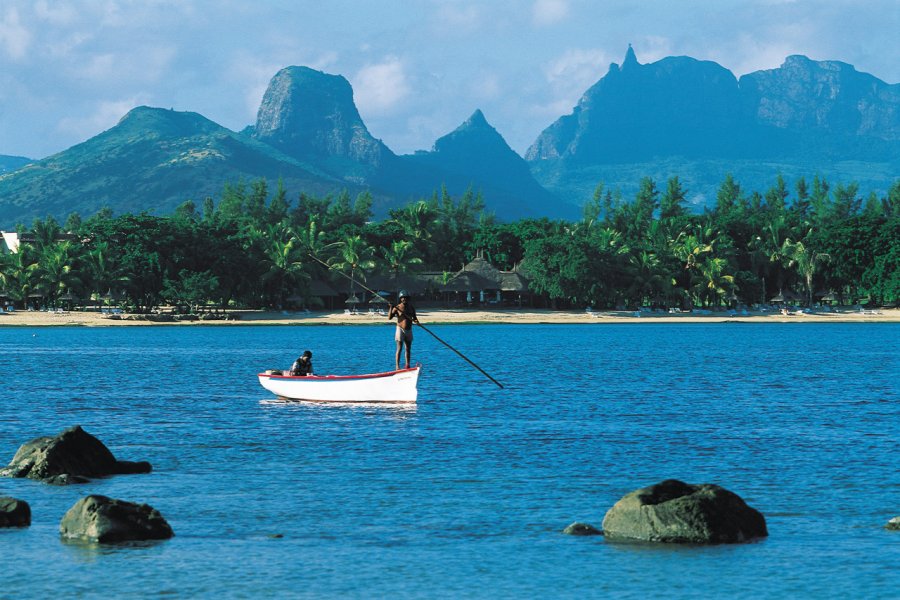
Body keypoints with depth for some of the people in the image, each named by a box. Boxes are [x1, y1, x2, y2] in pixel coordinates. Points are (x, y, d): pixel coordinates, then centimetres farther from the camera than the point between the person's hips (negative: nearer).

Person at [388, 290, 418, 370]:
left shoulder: (411, 307, 7)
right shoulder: (397, 308, -7)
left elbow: (414, 317, 16)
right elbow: (389, 318, -12)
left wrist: (415, 320, -7)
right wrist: (391, 308, -23)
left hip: (409, 330, 5)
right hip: (400, 329, -5)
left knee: (408, 349, 10)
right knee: (399, 349, -9)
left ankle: (407, 365, 18)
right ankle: (397, 366, -9)